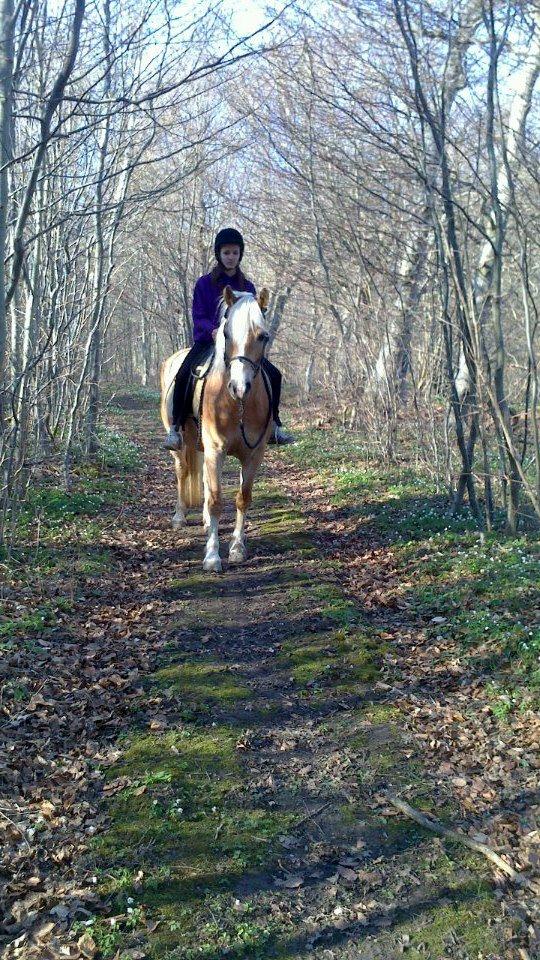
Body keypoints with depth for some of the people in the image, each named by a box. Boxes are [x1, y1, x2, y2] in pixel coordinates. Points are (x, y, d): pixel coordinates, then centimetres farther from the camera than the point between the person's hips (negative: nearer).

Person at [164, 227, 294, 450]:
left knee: (273, 375, -12)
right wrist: (213, 330, -25)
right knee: (183, 375, -29)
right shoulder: (204, 284, 3)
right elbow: (198, 317, -4)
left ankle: (274, 426, 1)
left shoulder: (247, 287, 11)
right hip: (208, 341, -3)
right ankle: (175, 429, -19)